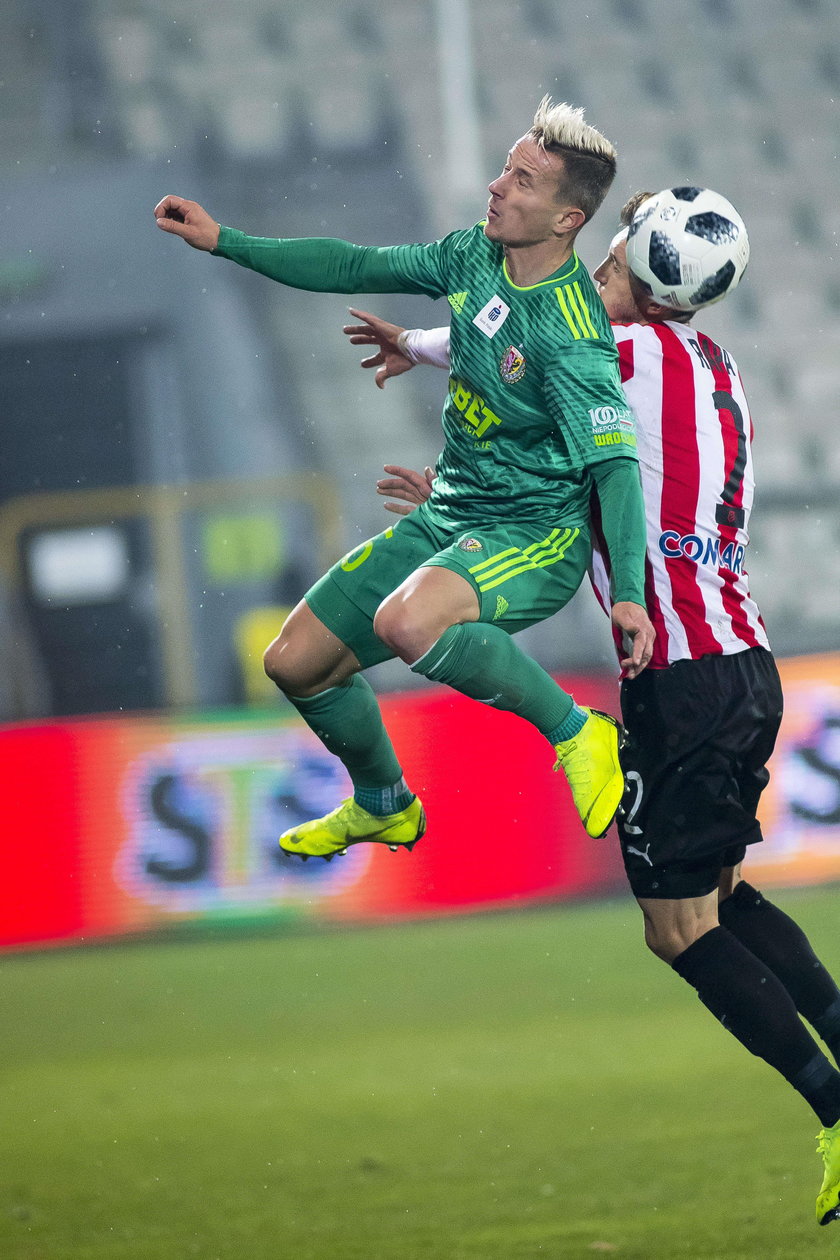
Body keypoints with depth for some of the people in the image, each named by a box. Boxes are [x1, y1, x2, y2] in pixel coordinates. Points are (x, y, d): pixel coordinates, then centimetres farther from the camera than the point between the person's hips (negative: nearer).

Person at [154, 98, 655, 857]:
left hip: (537, 538, -8)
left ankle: (576, 733, -19)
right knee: (296, 663, 11)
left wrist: (630, 593, -39)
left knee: (407, 621, -39)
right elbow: (359, 269, 11)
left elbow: (615, 464, -28)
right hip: (449, 519, 8)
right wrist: (225, 243, 11)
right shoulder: (475, 255, -2)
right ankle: (383, 806, 38)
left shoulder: (571, 337, -25)